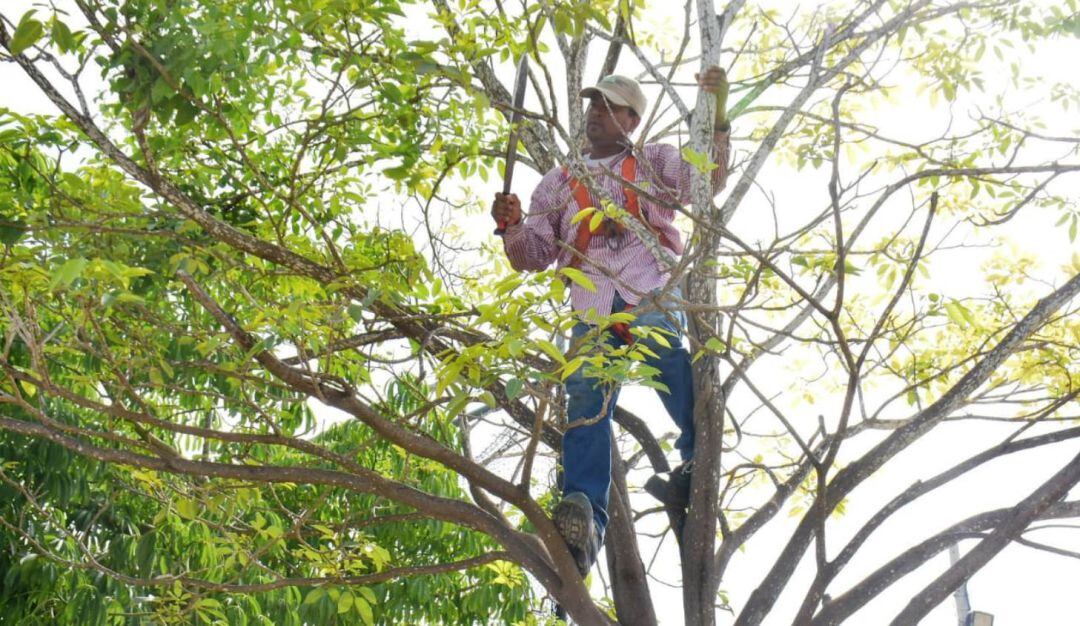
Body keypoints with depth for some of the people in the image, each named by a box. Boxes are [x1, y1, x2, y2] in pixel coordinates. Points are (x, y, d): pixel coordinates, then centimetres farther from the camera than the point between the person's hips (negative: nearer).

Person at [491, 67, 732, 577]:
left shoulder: (654, 162, 26)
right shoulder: (558, 183, 30)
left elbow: (707, 179, 9)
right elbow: (534, 255, 23)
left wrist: (717, 113, -4)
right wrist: (513, 228, 1)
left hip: (651, 292, -1)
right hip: (593, 308, 2)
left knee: (669, 353, -34)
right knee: (585, 396, -20)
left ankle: (697, 463, -30)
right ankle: (585, 520, -33)